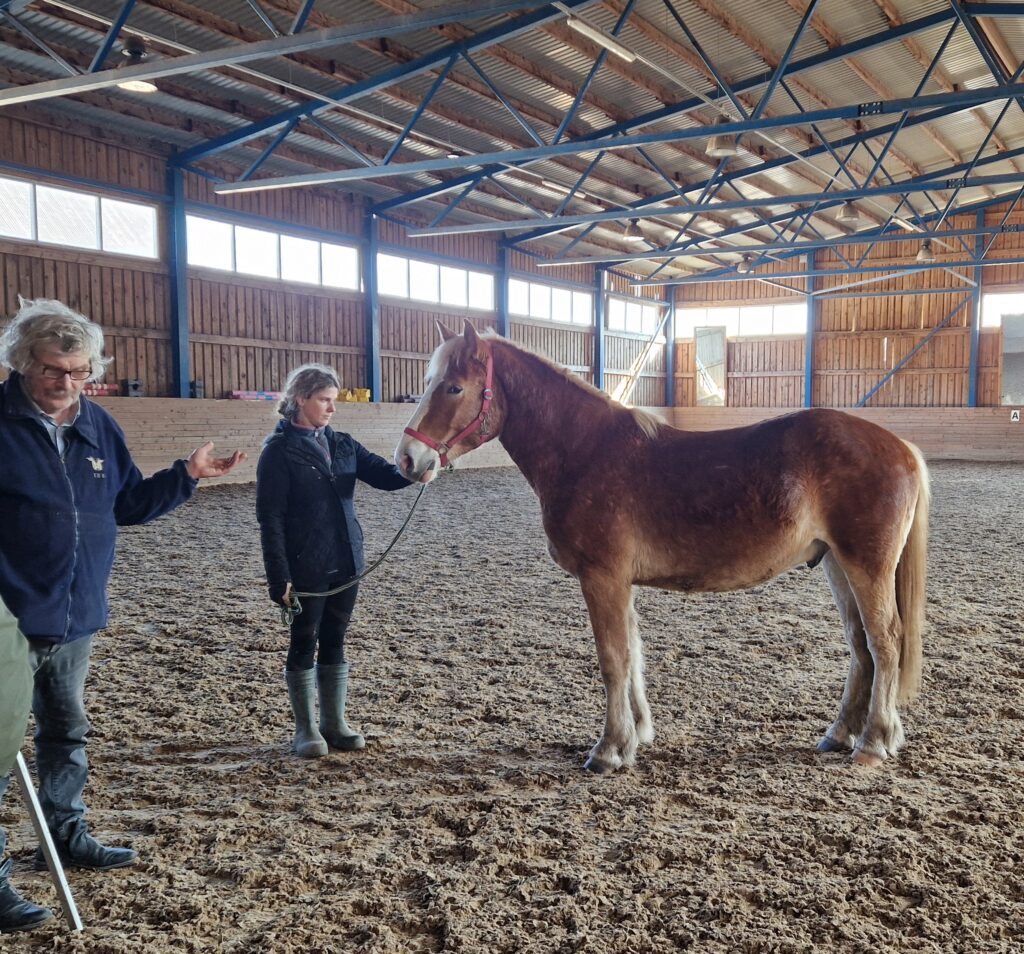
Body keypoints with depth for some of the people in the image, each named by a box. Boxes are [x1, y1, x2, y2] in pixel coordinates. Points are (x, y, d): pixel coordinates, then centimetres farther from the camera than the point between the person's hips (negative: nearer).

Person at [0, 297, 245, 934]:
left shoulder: (98, 426, 6)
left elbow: (130, 503, 14)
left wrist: (187, 476, 4)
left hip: (76, 618, 7)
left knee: (68, 734, 21)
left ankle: (67, 835, 39)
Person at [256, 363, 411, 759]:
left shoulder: (342, 444, 8)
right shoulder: (279, 451, -10)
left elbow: (381, 474, -2)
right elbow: (270, 519, -12)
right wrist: (279, 577, -17)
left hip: (345, 563, 6)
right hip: (305, 568, -6)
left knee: (335, 642, 14)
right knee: (304, 643, 6)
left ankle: (334, 723, 25)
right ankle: (306, 729, 19)